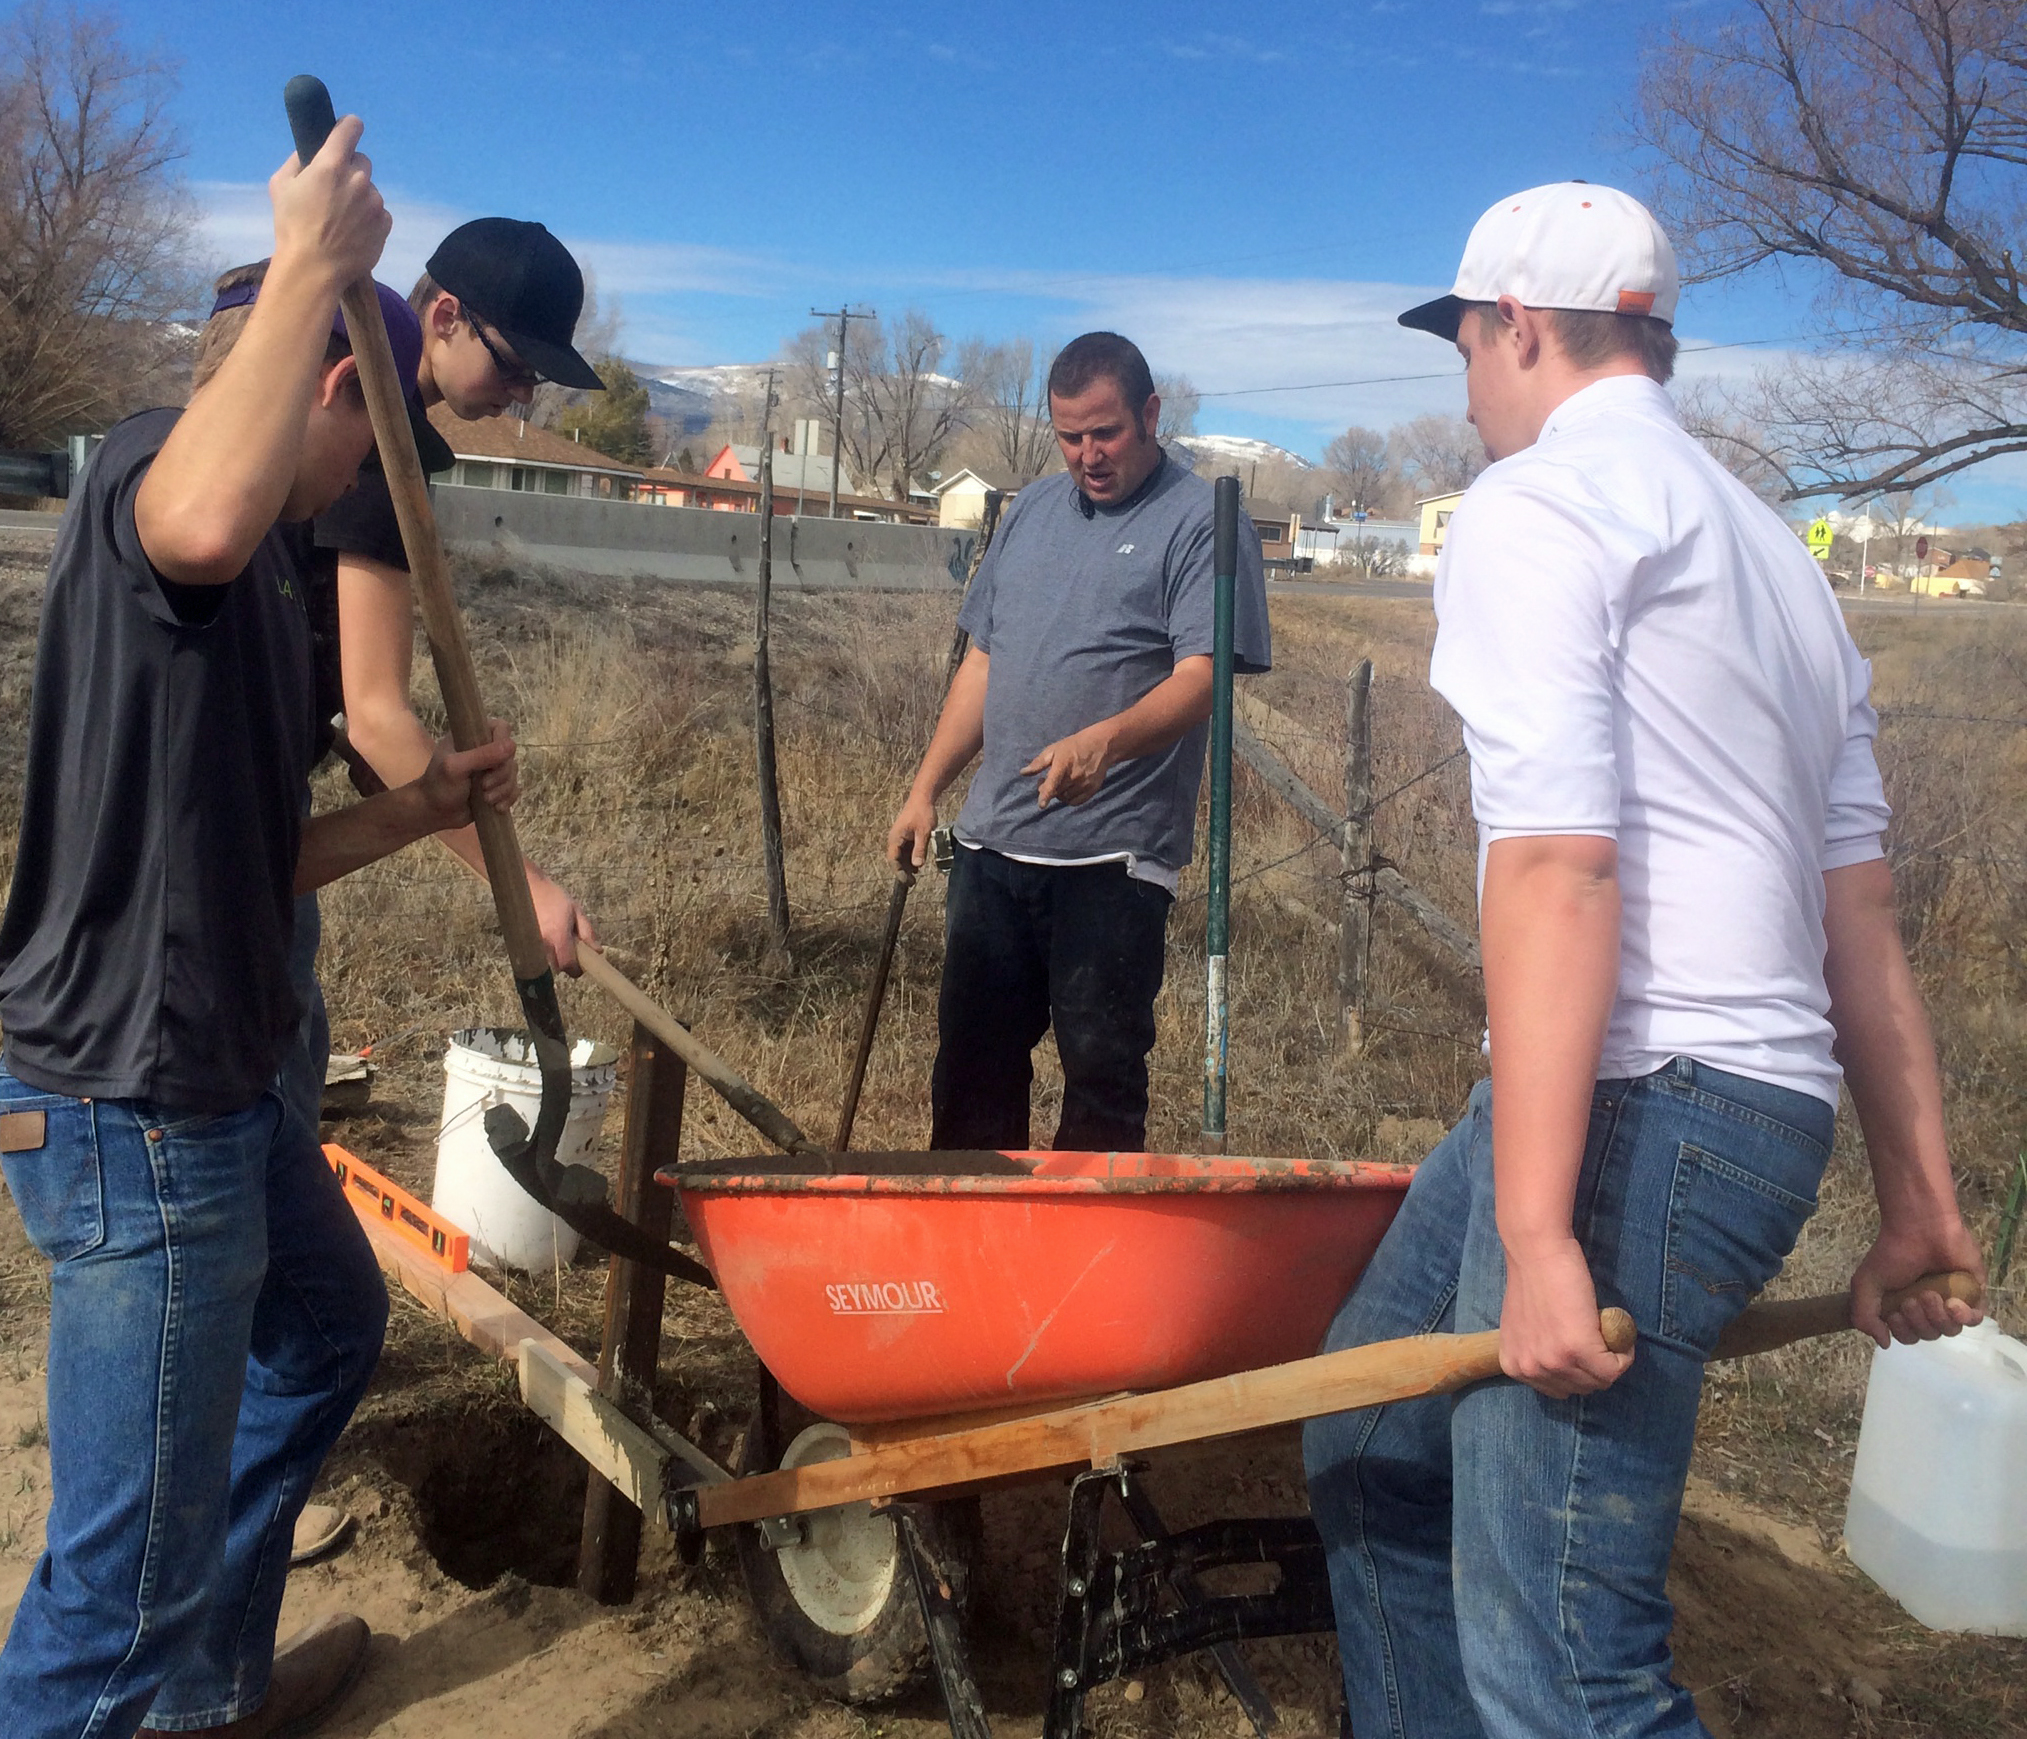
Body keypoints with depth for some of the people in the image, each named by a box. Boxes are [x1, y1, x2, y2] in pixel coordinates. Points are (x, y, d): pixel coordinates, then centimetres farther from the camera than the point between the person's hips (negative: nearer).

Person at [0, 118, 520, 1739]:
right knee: (131, 1553, -1)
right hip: (133, 1116, -11)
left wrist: (420, 808, 6)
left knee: (329, 1326, 30)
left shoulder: (266, 580, 15)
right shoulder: (146, 463, -13)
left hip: (223, 1084, 11)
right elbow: (203, 522, -41)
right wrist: (312, 260, -30)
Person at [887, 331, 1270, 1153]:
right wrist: (925, 789, 14)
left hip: (1113, 858, -6)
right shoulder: (1032, 509, 16)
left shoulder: (1201, 522, -4)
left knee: (1101, 1072, 0)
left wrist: (1106, 741, -34)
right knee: (972, 1062, 13)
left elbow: (1199, 677, -16)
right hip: (991, 839, 6)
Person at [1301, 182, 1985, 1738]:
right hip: (1764, 1104, 10)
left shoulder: (1533, 507, -4)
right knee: (1375, 1431, 21)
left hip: (1636, 1100, -10)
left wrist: (1536, 1237, -21)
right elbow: (1861, 916, 21)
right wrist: (1922, 1203, 23)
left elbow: (1556, 867, -18)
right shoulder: (1771, 550, 24)